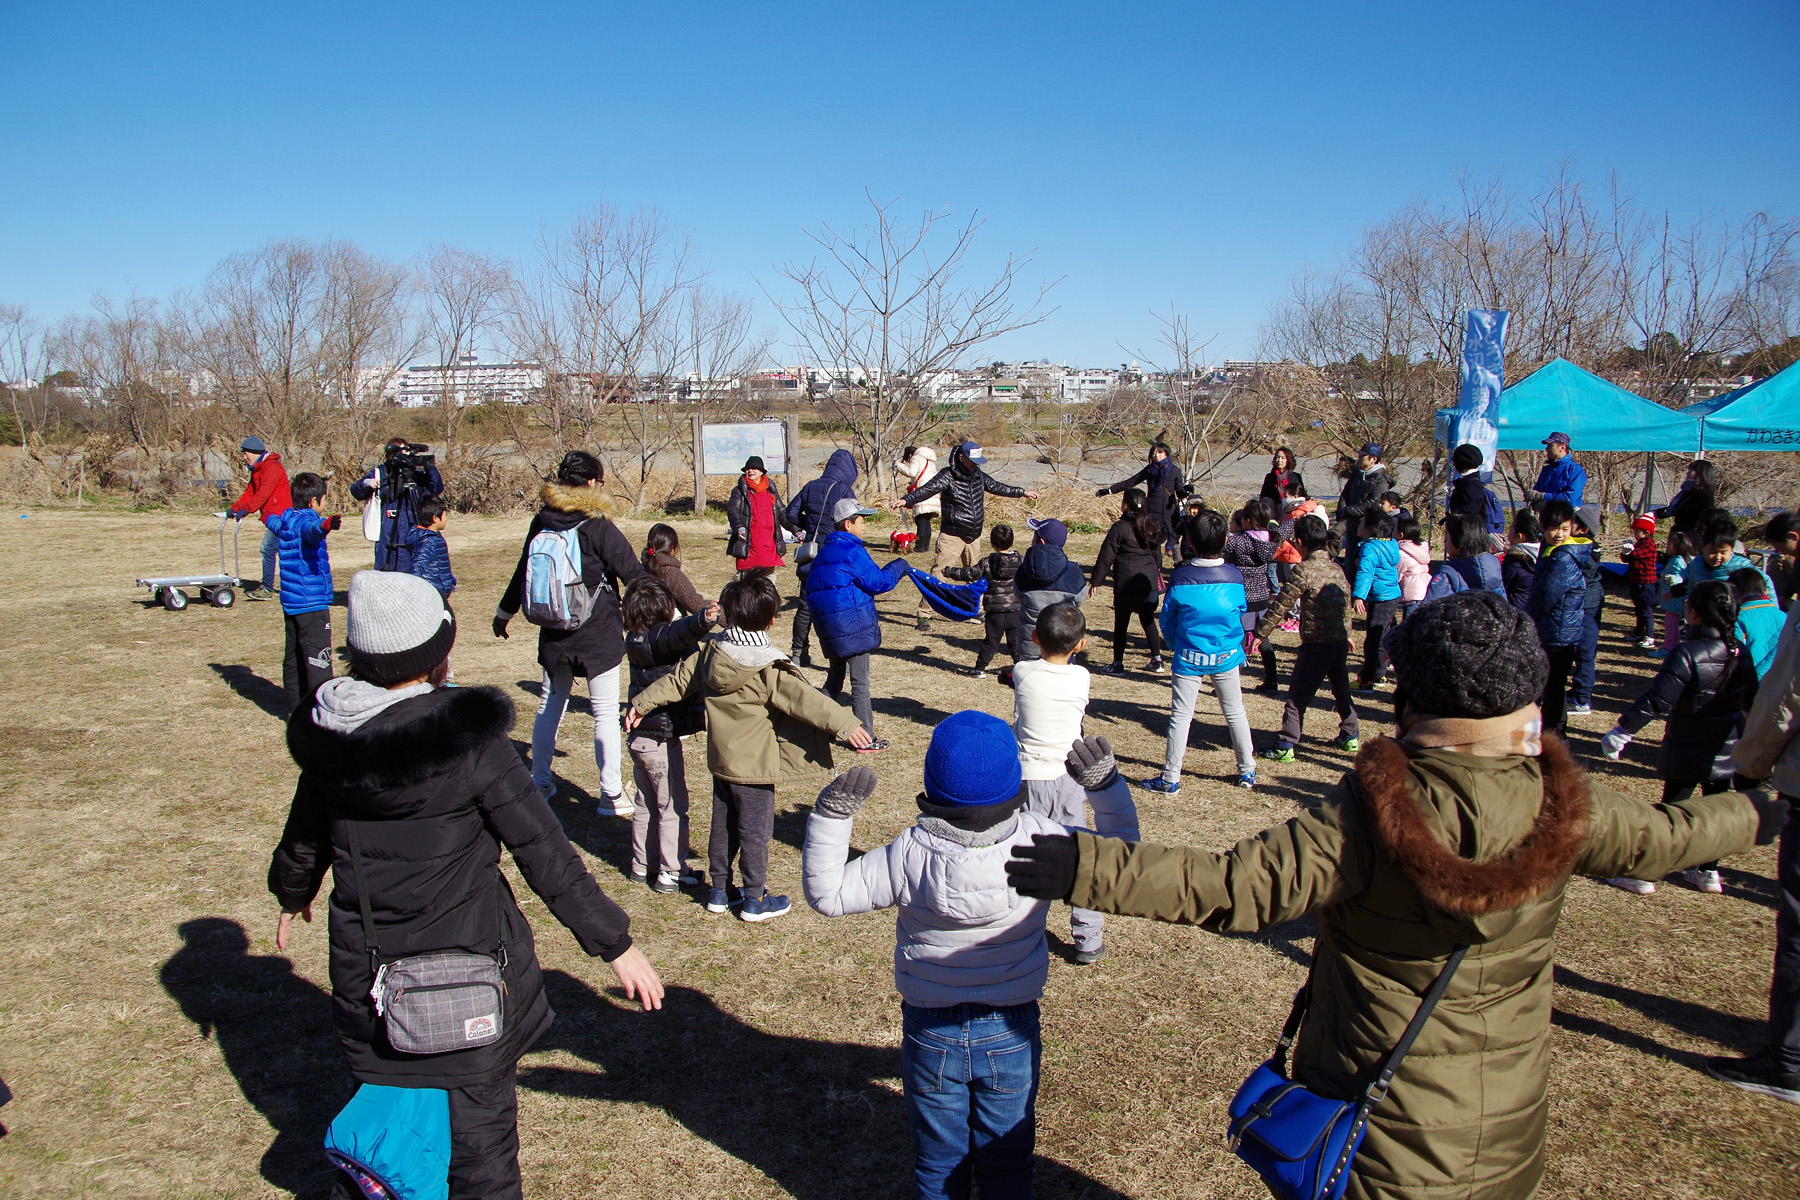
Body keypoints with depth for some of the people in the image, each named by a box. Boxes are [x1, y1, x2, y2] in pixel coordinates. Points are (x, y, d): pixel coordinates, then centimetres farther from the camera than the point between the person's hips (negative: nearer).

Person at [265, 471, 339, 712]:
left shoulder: (284, 519, 12)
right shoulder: (304, 520, -13)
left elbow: (272, 520, 38)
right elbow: (311, 530, -40)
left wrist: (274, 518, 62)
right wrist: (325, 525, -63)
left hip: (290, 603, 9)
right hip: (313, 603, -9)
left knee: (293, 657, 16)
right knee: (318, 661, -10)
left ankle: (296, 708, 24)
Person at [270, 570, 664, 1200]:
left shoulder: (331, 735, -5)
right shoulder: (469, 738, -20)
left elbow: (304, 836, 12)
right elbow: (545, 854, -18)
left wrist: (292, 895, 34)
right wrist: (614, 942, -10)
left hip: (365, 966, 5)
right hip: (465, 962, -4)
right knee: (480, 1119, 12)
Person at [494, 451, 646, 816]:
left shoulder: (542, 522, 3)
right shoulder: (599, 528, -14)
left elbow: (522, 573, 14)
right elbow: (635, 576, -12)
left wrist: (504, 614, 30)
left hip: (553, 636, 5)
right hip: (598, 635, -5)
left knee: (549, 707, 18)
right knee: (605, 714, 1)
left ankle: (540, 783, 28)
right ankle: (611, 796, 5)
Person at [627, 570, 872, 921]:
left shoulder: (709, 653, -2)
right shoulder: (768, 669, -21)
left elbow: (677, 680, 8)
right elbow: (805, 700, -26)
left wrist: (642, 702, 21)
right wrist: (845, 725, -29)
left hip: (720, 761, 6)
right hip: (754, 767, -6)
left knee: (722, 827, 18)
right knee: (755, 832, 6)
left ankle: (719, 891, 30)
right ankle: (755, 900, 17)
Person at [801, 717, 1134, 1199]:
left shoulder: (909, 856, -24)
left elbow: (825, 894, -14)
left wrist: (831, 814, -15)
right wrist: (1105, 784, -1)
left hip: (930, 1036, -1)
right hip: (1011, 1034, 1)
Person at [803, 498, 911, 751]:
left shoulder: (825, 552, 15)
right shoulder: (851, 551, -13)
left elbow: (813, 590, 19)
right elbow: (878, 582, -13)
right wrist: (900, 566, 3)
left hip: (830, 629, 9)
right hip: (853, 625, -8)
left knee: (834, 678, 21)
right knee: (860, 683, -2)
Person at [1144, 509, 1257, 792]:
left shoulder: (1181, 577, -14)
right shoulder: (1235, 577, -8)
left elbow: (1167, 619, -2)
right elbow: (1242, 617, 7)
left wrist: (1175, 647, 16)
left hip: (1189, 659, -2)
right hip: (1226, 657, 2)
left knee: (1180, 716, 4)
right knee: (1235, 713, 17)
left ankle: (1170, 779, 8)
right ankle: (1248, 771, 28)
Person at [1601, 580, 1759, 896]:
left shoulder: (1688, 654, -21)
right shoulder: (1742, 653, -1)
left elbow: (1657, 700, -25)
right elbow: (1753, 701, 12)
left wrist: (1623, 730, -20)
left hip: (1687, 751, -5)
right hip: (1726, 750, 5)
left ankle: (1644, 873, 7)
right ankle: (1708, 872, 26)